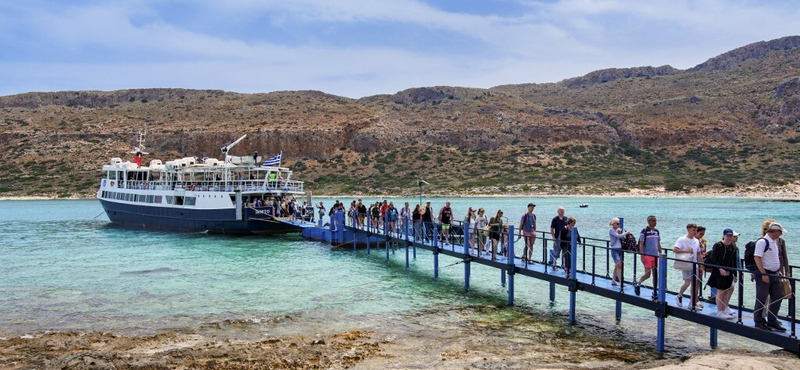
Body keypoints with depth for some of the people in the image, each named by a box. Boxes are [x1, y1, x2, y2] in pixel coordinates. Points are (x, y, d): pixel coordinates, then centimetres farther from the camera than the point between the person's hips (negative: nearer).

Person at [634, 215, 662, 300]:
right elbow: (641, 244, -9)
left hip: (655, 255, 6)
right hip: (647, 255, -6)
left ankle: (655, 292, 11)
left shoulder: (657, 231, 10)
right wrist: (642, 256, -14)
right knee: (647, 274, -7)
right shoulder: (644, 231, -8)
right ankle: (637, 284, 19)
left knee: (655, 274, 5)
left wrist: (661, 254, 12)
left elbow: (658, 244, 16)